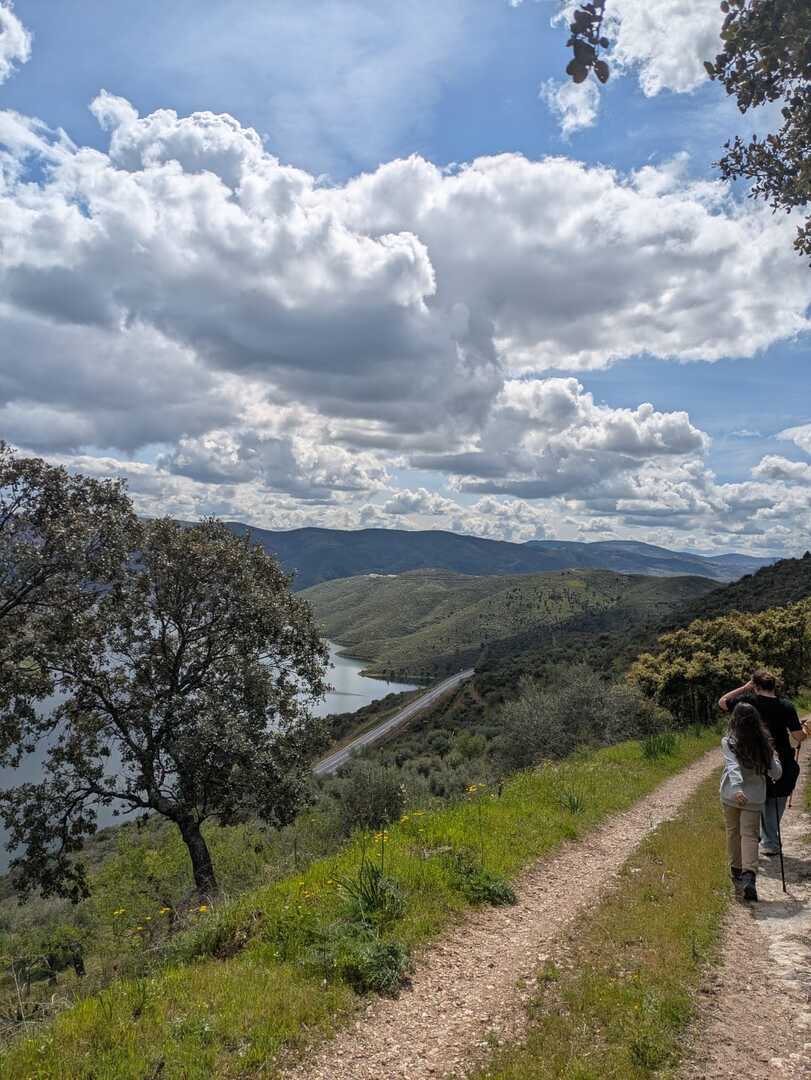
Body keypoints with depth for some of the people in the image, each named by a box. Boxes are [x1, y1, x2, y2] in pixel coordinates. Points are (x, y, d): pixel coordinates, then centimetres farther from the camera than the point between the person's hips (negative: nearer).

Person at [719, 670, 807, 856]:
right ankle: (770, 844, 19)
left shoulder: (748, 701, -10)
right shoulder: (785, 705, -10)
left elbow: (722, 703, 4)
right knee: (775, 806, 13)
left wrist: (744, 687, 2)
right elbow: (799, 737, -11)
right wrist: (804, 729, 12)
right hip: (781, 763, 0)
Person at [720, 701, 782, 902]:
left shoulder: (728, 741, -10)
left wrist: (737, 788, -34)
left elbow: (733, 767, -24)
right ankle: (749, 874, -17)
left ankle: (736, 871, 29)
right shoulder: (764, 744, -3)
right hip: (754, 798, 1)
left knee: (733, 832, 17)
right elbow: (776, 774, 2)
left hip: (731, 795, -1)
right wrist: (774, 758, 21)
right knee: (750, 835, 3)